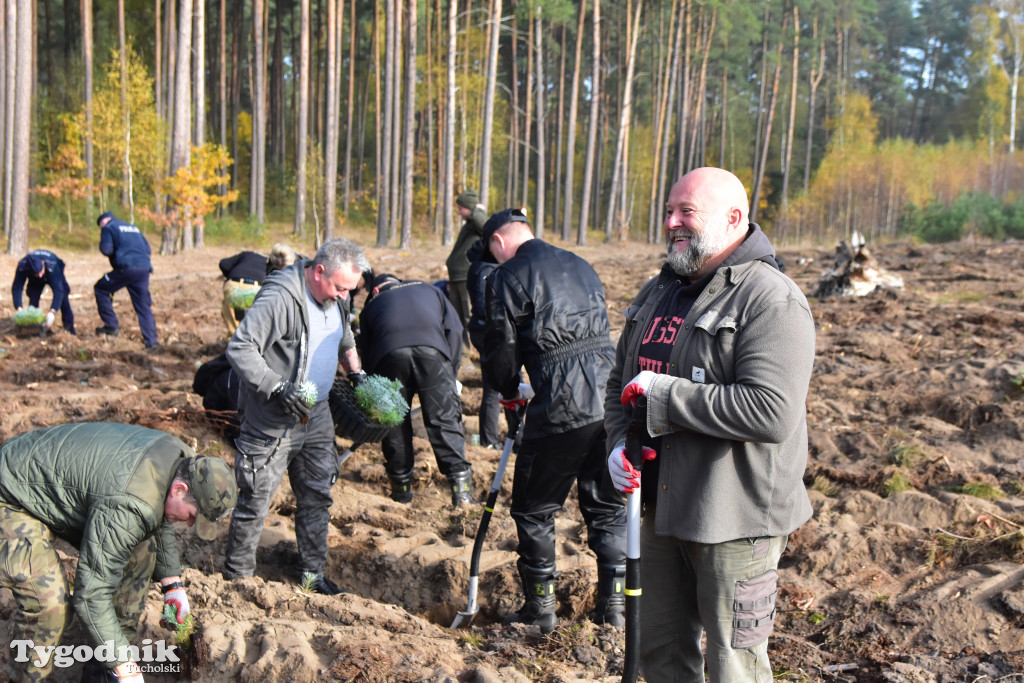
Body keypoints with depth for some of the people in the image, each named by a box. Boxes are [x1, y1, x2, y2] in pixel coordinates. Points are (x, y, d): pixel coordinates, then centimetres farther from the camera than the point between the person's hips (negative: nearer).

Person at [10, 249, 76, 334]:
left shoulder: (52, 266, -46)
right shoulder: (22, 267, -40)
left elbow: (58, 290, -49)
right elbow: (16, 288, -36)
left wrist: (52, 312, -60)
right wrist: (18, 308, -51)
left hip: (55, 276, -2)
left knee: (63, 299, -12)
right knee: (33, 301, -14)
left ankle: (70, 330, -1)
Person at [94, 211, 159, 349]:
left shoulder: (108, 228, 8)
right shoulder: (134, 228, 27)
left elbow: (106, 250, -5)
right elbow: (148, 249, 23)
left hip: (126, 269, -6)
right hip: (144, 269, 6)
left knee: (100, 289, 14)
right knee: (144, 306, 9)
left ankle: (111, 326, 7)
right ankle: (151, 340, 4)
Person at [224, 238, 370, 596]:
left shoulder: (334, 299, 6)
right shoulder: (279, 298, -21)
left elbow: (345, 341, 26)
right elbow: (239, 348, -26)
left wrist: (356, 373, 9)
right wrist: (278, 388, -32)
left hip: (316, 415, 8)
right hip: (272, 421, -8)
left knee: (317, 495, 14)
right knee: (256, 499, 0)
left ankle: (312, 572, 28)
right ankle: (237, 577, 14)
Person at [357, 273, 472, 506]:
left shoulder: (371, 305, 34)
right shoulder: (427, 289, 34)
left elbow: (366, 359, 28)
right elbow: (454, 328, 19)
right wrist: (450, 371, 20)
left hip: (389, 354, 0)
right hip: (431, 350, 0)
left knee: (395, 424, 14)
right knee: (445, 419, 4)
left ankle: (402, 487, 23)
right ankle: (461, 487, -2)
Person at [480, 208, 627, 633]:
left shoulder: (508, 278, -3)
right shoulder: (580, 266, 18)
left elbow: (500, 351, -3)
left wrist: (510, 391, 18)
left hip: (559, 407, -6)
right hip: (610, 399, 6)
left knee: (534, 510, 11)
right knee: (607, 505, 17)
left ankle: (540, 607, 17)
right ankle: (614, 604, 21)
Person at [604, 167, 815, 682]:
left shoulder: (771, 301, -16)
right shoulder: (659, 292, 11)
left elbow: (773, 413, -28)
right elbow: (621, 380, 19)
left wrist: (665, 395, -23)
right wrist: (620, 441, -1)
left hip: (736, 517, -8)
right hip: (661, 504, 8)